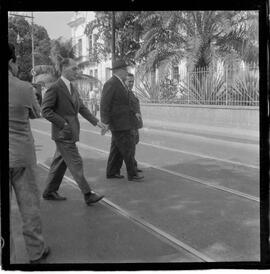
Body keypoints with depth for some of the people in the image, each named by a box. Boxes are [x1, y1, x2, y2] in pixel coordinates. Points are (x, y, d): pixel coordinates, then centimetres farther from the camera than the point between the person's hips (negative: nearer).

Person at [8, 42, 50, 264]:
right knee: (29, 205, 13)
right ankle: (36, 252, 27)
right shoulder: (24, 88, -13)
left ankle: (8, 258, 18)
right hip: (21, 156, -1)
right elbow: (36, 113, 5)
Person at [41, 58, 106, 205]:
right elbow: (45, 111, -17)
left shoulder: (72, 89, 14)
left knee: (60, 163, 15)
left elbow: (82, 108, 18)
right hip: (63, 133, -9)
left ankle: (50, 192, 26)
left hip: (70, 132, 9)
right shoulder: (55, 88, -14)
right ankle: (88, 195, 2)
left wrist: (96, 121, 9)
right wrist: (64, 123, -19)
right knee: (76, 164, -5)